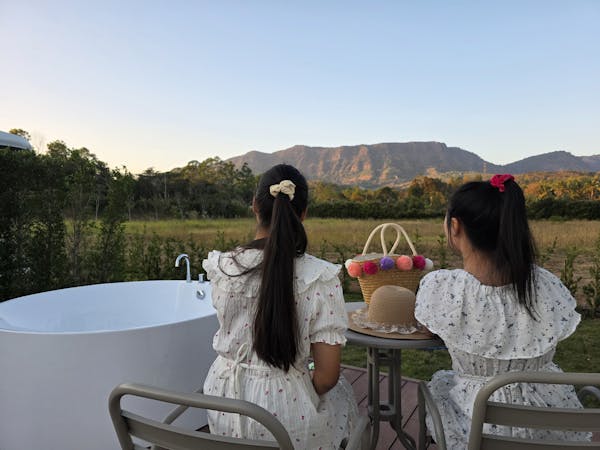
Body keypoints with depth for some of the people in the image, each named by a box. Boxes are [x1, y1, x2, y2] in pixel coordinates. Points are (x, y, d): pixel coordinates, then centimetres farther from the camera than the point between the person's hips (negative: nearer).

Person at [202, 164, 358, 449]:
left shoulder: (220, 267, -13)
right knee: (339, 391, 30)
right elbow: (327, 375, -17)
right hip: (281, 414, -3)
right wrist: (306, 396, 5)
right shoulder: (321, 278, -21)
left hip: (222, 412, 4)